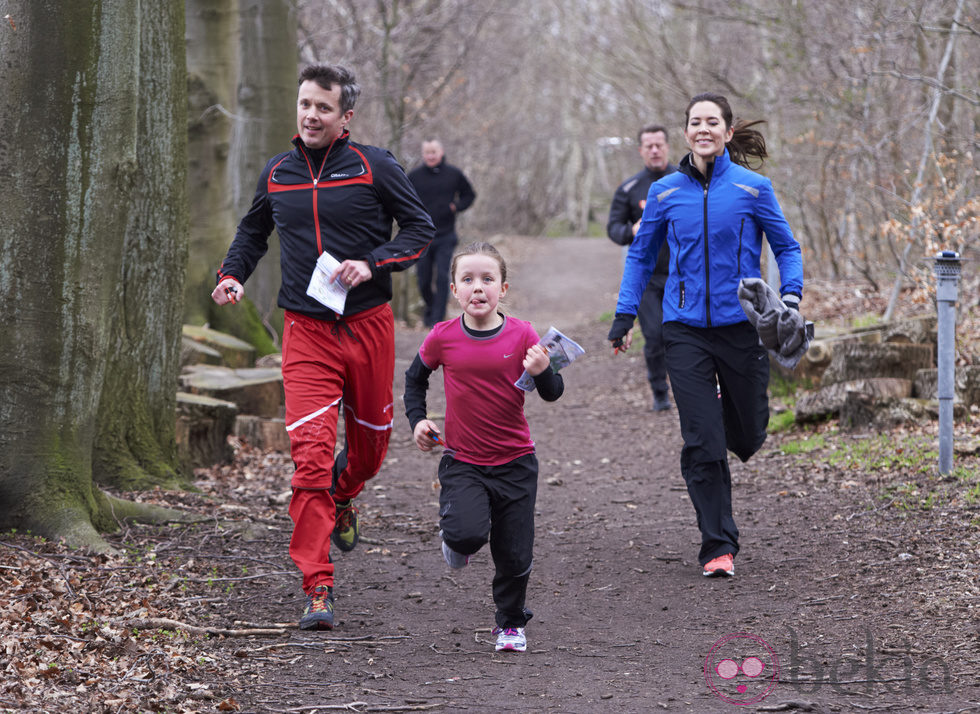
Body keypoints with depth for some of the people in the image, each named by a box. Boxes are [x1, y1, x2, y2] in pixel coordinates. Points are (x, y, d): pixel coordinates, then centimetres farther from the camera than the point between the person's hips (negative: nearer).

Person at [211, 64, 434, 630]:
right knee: (310, 452, -14)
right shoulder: (277, 174, 7)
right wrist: (233, 275, 8)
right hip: (307, 331, 0)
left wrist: (373, 263, -15)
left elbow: (420, 227, -1)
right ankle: (318, 589, -13)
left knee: (371, 439, 16)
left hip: (368, 324, 0)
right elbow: (254, 231, 25)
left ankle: (344, 496, 53)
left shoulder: (375, 167, -3)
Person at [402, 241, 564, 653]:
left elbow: (553, 394, -4)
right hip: (462, 461, -1)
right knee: (469, 532, -25)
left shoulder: (521, 336, -7)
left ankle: (511, 622, 31)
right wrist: (417, 419, 1)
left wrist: (542, 372, -24)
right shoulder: (443, 338, -6)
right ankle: (455, 537, 12)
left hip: (515, 463, 1)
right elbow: (415, 379, 14)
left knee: (514, 555, 5)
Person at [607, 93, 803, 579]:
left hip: (742, 324, 0)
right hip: (686, 330, 0)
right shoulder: (666, 192, 4)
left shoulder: (753, 188, -1)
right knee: (702, 443, -7)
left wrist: (790, 295, -9)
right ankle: (718, 546, 0)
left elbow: (786, 248, 8)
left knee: (747, 438, 10)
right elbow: (641, 254, 15)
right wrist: (625, 313, 7)